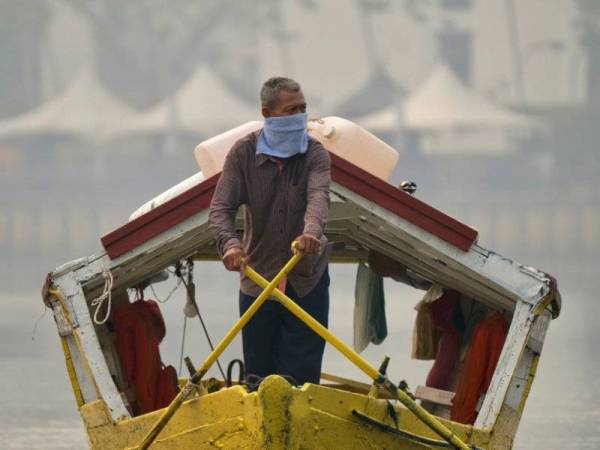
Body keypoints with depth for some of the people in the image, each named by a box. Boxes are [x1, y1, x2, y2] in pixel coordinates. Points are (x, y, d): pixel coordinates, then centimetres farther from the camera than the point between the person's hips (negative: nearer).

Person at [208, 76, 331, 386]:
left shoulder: (314, 154, -7)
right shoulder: (244, 153, -4)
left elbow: (318, 196, -27)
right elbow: (220, 208, -12)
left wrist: (312, 230, -50)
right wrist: (229, 243, -35)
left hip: (306, 281, -1)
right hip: (257, 279, 1)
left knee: (302, 375, -4)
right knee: (258, 374, 7)